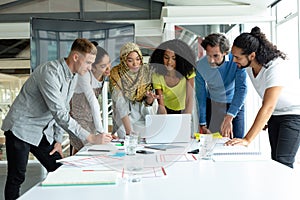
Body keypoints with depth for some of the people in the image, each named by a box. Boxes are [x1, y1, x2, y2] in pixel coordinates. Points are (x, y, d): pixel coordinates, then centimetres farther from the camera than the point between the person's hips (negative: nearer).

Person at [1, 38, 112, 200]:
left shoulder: (73, 76, 3)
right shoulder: (50, 72, -26)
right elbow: (59, 114, -31)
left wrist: (58, 140, 5)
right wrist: (90, 138, -32)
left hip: (44, 132, 8)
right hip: (21, 129, -8)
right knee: (16, 178, -2)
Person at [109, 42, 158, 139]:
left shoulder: (146, 71, -5)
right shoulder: (116, 75, -13)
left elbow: (149, 104, 1)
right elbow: (121, 106, -17)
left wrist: (150, 97, -23)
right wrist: (129, 132, -25)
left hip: (144, 119, 2)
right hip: (124, 120, -2)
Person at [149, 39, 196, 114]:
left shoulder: (188, 71, -21)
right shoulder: (157, 75, -20)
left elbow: (189, 100, -25)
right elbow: (161, 105, -18)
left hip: (183, 110, -1)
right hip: (167, 110, 1)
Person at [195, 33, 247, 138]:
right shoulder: (200, 66, -21)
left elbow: (241, 88, -32)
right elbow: (200, 95, -12)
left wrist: (229, 117, -43)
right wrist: (203, 125, -11)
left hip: (235, 103, -1)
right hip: (212, 104, 1)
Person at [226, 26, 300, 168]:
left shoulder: (276, 68, -31)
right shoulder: (249, 66, -7)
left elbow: (268, 107, -37)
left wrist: (247, 140, -40)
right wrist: (263, 119, 13)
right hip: (274, 114, 8)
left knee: (282, 162, -16)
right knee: (275, 159, 8)